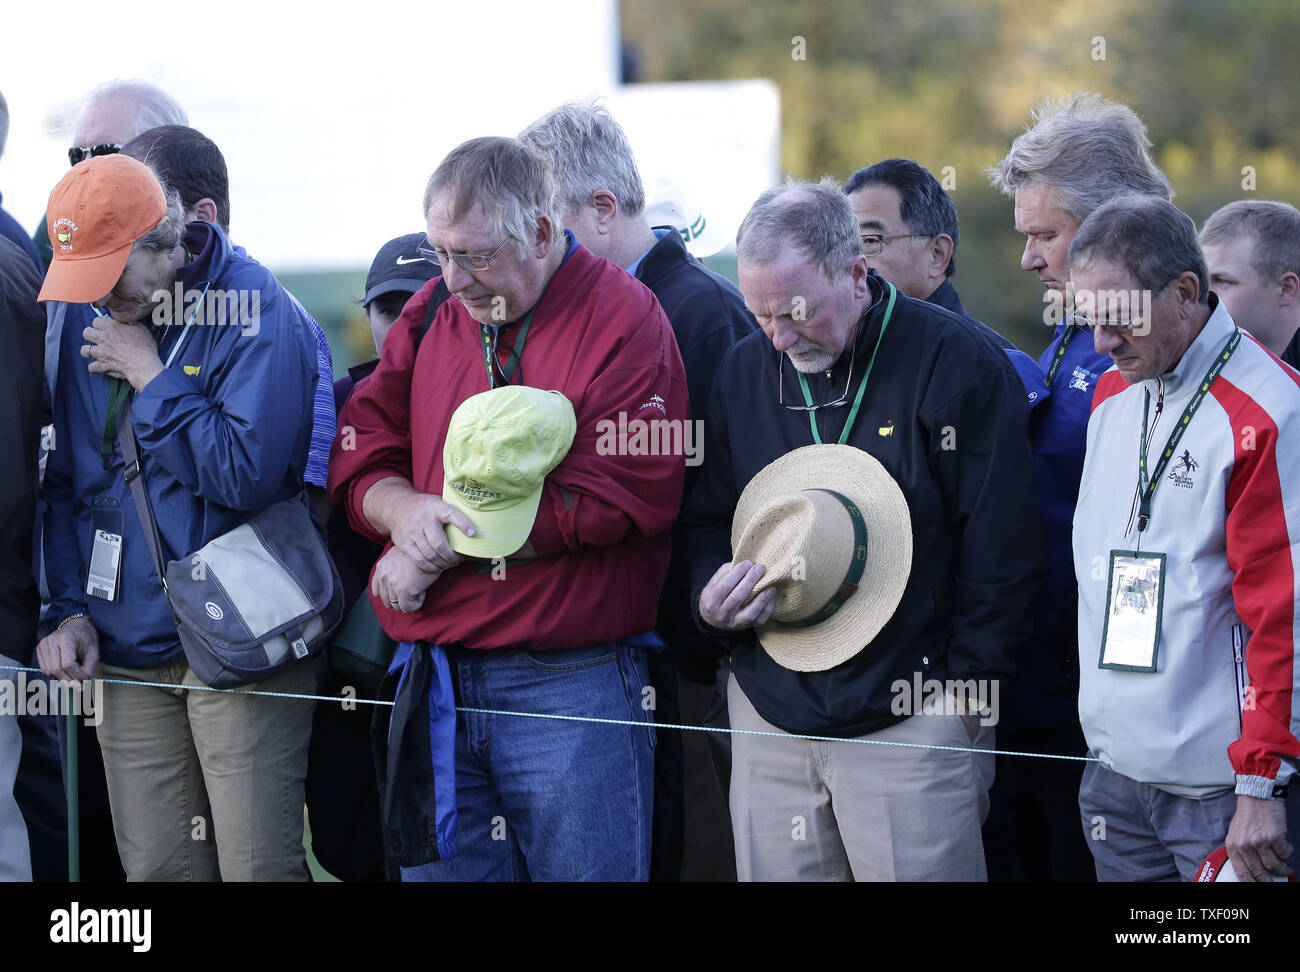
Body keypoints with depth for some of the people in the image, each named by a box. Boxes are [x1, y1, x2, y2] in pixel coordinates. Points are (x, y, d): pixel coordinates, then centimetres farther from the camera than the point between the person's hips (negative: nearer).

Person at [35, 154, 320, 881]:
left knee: (257, 867, -10)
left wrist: (151, 378, -13)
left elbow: (250, 472, -20)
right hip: (128, 652, 5)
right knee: (157, 870, 2)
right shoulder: (90, 328, 11)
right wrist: (71, 608, 8)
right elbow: (66, 485, 19)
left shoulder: (255, 312, -9)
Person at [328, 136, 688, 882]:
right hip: (438, 678, 6)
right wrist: (405, 511, -14)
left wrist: (448, 546, -11)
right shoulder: (433, 314, 11)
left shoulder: (623, 318, -8)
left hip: (572, 686, -5)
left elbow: (612, 500, -16)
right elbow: (359, 456, 10)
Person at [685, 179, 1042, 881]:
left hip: (908, 721, -5)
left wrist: (964, 691, -6)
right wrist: (711, 594, -2)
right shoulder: (743, 371, 10)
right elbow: (707, 522, 19)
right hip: (769, 716, 5)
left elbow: (999, 552, -7)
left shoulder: (957, 367, -7)